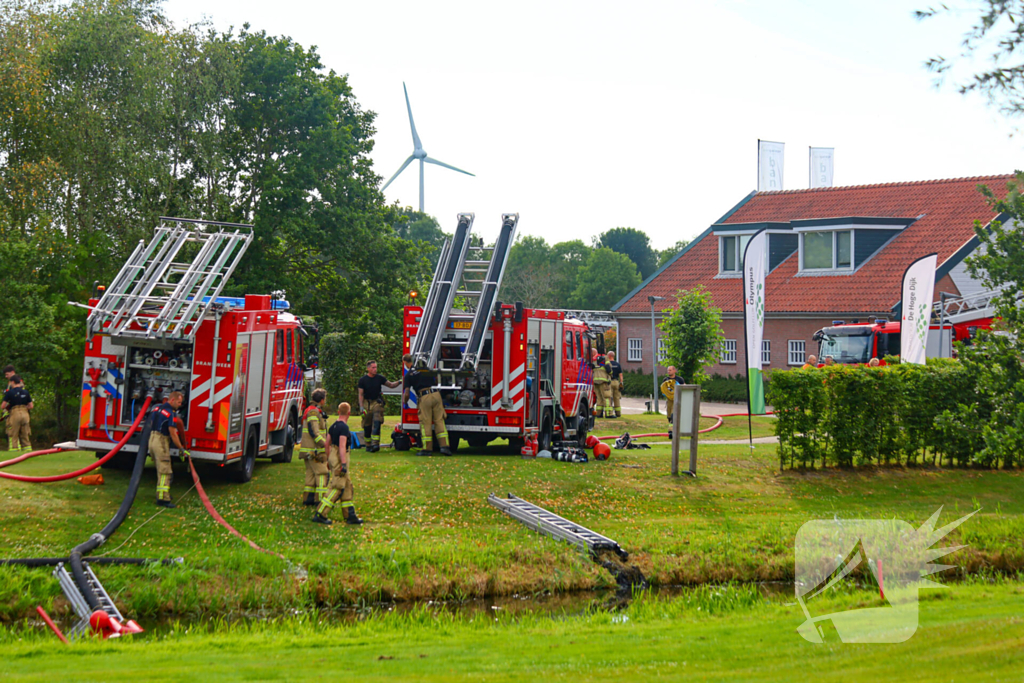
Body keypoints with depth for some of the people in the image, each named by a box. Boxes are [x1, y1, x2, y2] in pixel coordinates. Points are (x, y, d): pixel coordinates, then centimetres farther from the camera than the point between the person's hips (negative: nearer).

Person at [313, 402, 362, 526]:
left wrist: (329, 459, 27)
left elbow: (328, 444, 18)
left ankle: (350, 515, 14)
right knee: (336, 488, -7)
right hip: (340, 459, -10)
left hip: (333, 456, 10)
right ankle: (320, 514, -8)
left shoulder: (333, 426, 11)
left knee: (347, 486, 12)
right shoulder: (344, 427, -17)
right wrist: (344, 464, -25)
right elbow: (342, 446, -24)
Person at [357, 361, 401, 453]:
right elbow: (361, 394, -3)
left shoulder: (379, 378, 3)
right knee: (367, 426, 2)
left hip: (377, 403, 0)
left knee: (377, 423, -16)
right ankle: (368, 445, 14)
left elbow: (390, 385, 11)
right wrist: (361, 407, -11)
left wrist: (398, 382, -8)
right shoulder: (363, 380, -2)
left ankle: (375, 444, -24)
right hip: (367, 403, 0)